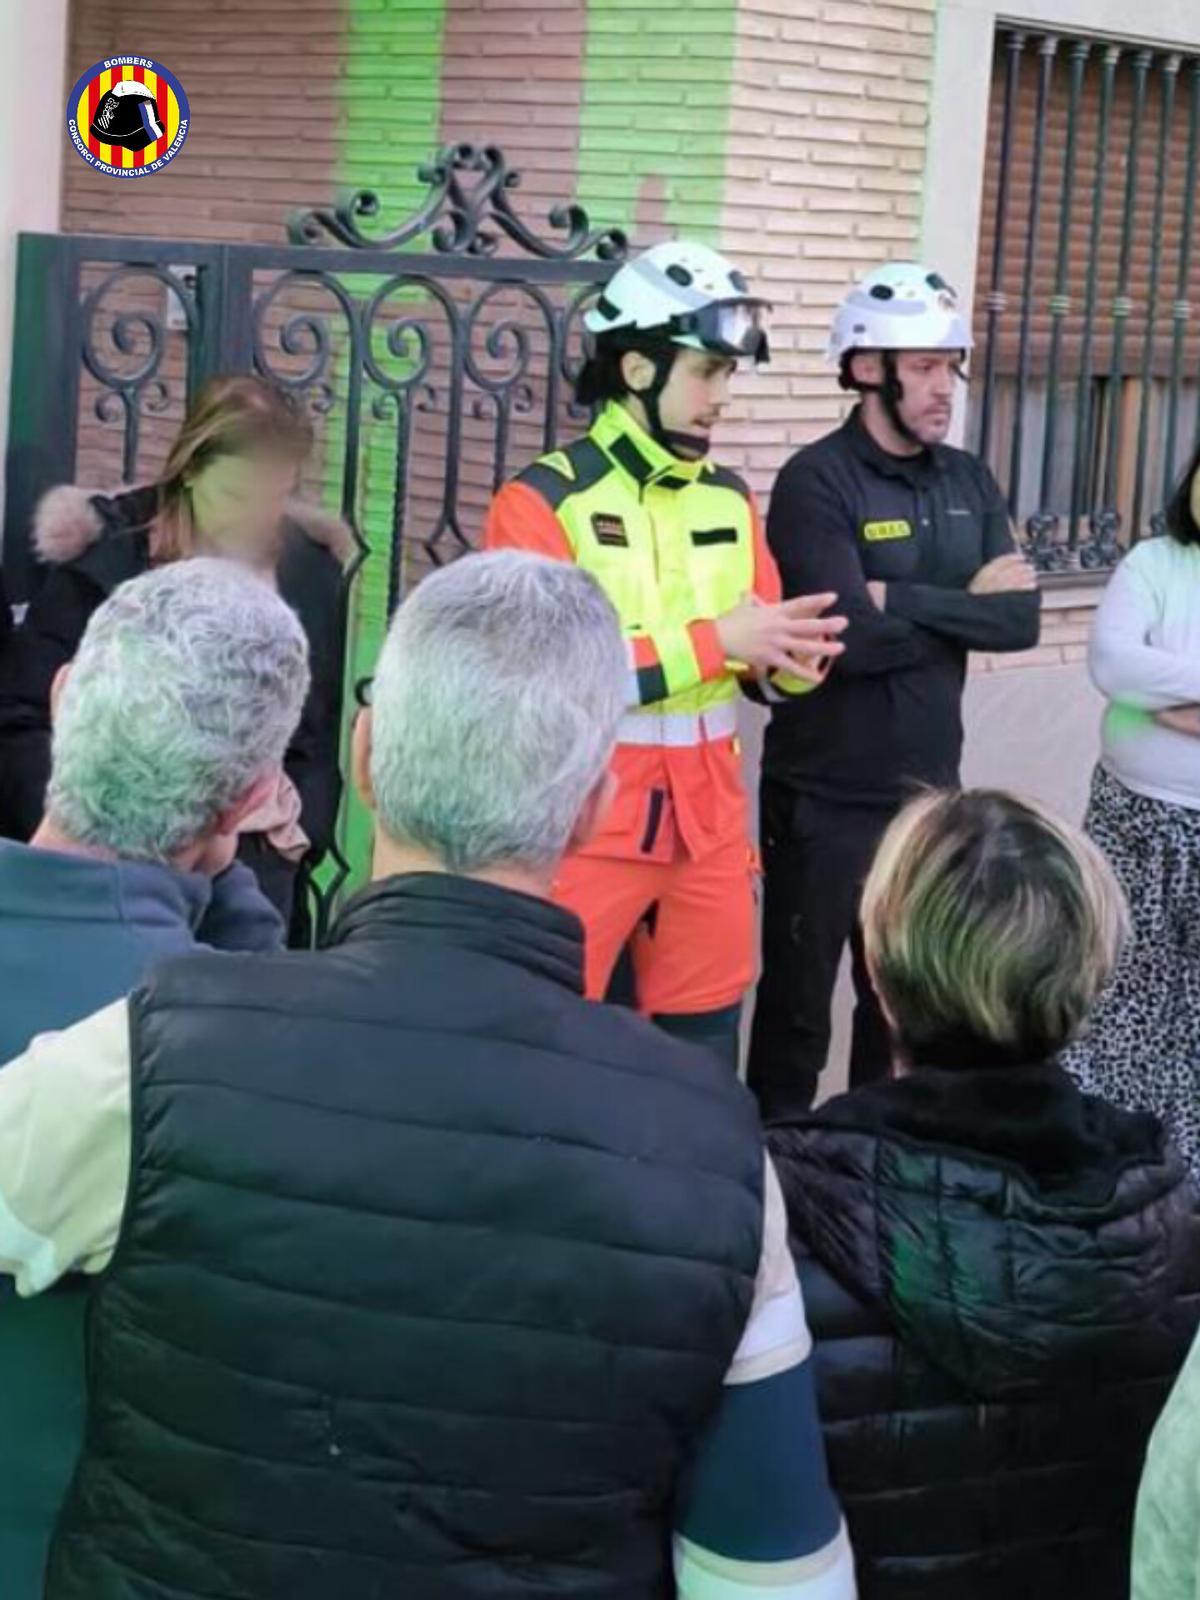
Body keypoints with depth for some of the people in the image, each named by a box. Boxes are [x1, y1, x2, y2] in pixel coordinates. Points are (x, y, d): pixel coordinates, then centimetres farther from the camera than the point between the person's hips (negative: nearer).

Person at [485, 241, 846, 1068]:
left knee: (706, 1044, 14)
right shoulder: (543, 501, -10)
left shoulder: (731, 501, 11)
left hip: (708, 823, 6)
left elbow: (758, 665, 15)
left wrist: (792, 656, -10)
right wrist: (712, 641, -21)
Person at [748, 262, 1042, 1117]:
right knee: (798, 1004, 5)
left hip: (930, 789, 6)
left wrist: (904, 601, -16)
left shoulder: (969, 481, 7)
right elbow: (851, 636, -24)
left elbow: (1022, 620, -5)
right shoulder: (818, 482, -12)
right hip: (827, 796, -6)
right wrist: (963, 602, -10)